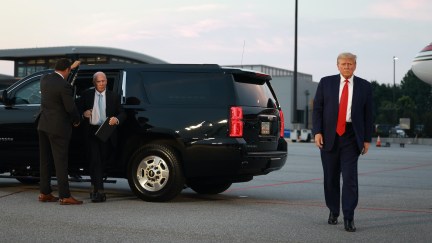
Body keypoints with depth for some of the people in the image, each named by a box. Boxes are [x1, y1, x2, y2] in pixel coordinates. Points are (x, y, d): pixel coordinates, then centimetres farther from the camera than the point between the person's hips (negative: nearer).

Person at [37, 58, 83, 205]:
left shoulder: (45, 79, 4)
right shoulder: (64, 86, -19)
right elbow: (70, 108, -16)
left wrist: (72, 67, 36)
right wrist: (76, 120, 3)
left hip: (43, 125, 8)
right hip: (58, 128, -8)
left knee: (45, 160, 14)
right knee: (61, 162, -4)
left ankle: (44, 193, 20)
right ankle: (65, 197, -2)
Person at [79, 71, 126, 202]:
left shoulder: (113, 97, 7)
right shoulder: (87, 95, 6)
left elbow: (122, 114, 5)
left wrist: (117, 119, -16)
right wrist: (84, 114, -13)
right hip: (91, 131, -1)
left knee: (103, 161, 9)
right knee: (95, 161, -12)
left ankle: (95, 187, 29)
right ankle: (99, 191, -15)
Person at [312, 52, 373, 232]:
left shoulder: (364, 87, 5)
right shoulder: (326, 83, 5)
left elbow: (368, 114, 6)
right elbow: (317, 109, 4)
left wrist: (367, 139, 2)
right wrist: (317, 132, -7)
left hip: (351, 137, -1)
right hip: (329, 136, 1)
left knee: (350, 177, -9)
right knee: (331, 177, 9)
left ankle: (349, 218, -6)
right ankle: (333, 212, 24)